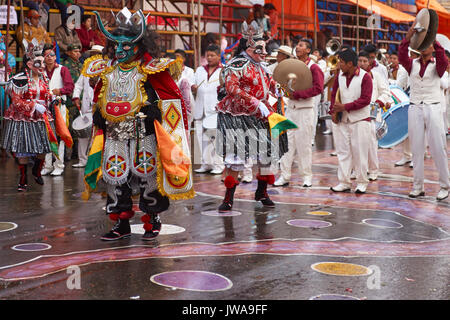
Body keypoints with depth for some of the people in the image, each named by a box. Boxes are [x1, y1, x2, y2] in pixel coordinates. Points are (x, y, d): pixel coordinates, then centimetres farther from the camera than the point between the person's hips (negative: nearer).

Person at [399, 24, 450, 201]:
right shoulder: (412, 64, 9)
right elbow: (401, 55, -10)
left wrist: (433, 38, -28)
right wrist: (409, 35, -23)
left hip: (433, 108, -2)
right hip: (415, 108, 3)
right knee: (417, 148, 5)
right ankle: (418, 186, 10)